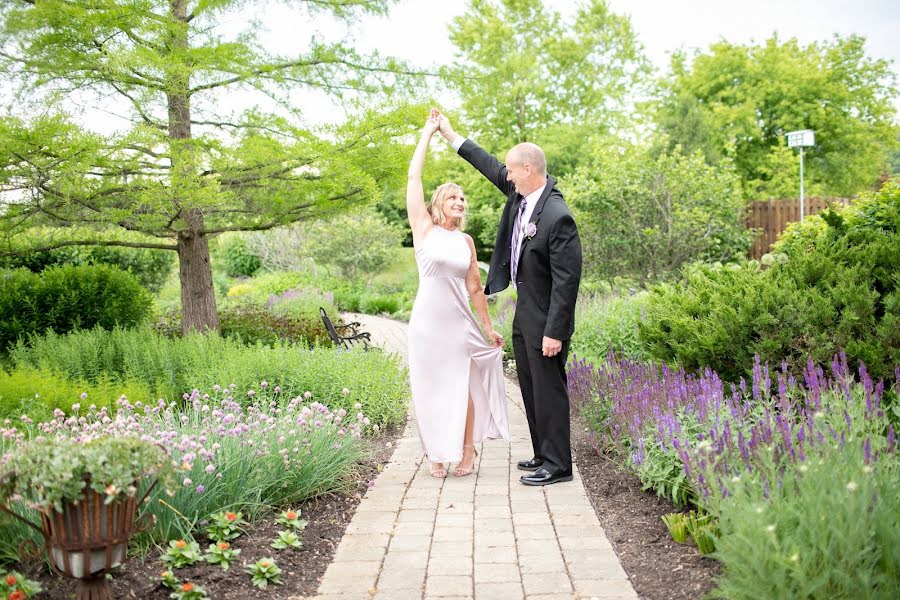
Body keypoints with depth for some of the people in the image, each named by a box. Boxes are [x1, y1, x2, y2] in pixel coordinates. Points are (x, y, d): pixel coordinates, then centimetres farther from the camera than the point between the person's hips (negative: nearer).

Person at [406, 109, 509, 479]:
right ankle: (438, 453, 20)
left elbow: (475, 288, 13)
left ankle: (466, 451, 19)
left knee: (462, 386, 5)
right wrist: (428, 132, -1)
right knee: (431, 387, 6)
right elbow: (413, 178, -6)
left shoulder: (466, 240, 9)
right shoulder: (424, 229, -1)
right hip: (428, 320, -2)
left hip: (460, 322, 3)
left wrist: (489, 326, 13)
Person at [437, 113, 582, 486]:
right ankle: (543, 455, 27)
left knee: (548, 389, -2)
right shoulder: (520, 194, 3)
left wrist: (554, 332, -22)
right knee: (530, 389, 16)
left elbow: (567, 280, -23)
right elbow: (491, 168, 19)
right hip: (524, 314, 10)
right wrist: (451, 136, 23)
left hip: (545, 320, -10)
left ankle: (557, 465, 9)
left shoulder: (557, 217, -23)